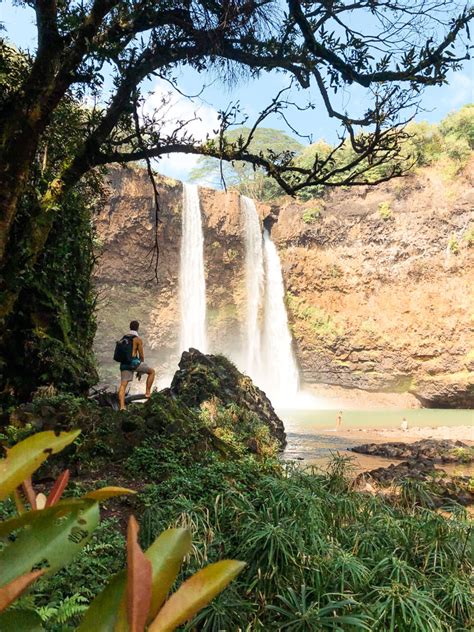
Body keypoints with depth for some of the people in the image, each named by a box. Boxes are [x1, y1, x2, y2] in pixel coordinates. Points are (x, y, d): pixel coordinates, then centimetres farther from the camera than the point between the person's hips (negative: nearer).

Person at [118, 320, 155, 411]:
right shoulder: (138, 339, -3)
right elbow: (141, 356, -2)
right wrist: (140, 371, 10)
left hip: (124, 364, 5)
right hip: (134, 362, -5)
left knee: (123, 385, 0)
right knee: (151, 371, 15)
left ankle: (122, 406, -14)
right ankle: (148, 392, 12)